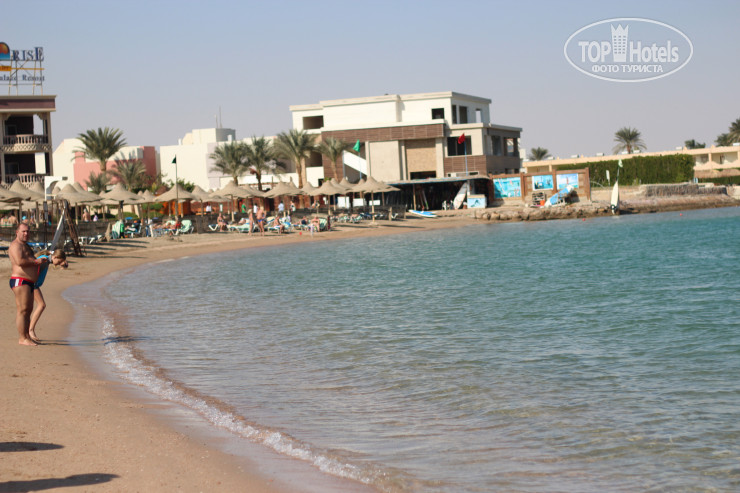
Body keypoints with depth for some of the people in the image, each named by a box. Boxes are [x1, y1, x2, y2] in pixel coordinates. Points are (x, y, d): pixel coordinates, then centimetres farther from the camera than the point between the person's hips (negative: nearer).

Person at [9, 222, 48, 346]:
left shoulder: (24, 245, 23)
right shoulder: (16, 245, -10)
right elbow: (20, 261, -24)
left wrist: (40, 261, 16)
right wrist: (36, 261, -14)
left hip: (28, 282, 11)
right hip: (20, 281, -11)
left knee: (28, 310, 11)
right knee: (22, 309, -13)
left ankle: (27, 336, 15)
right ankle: (22, 339, -14)